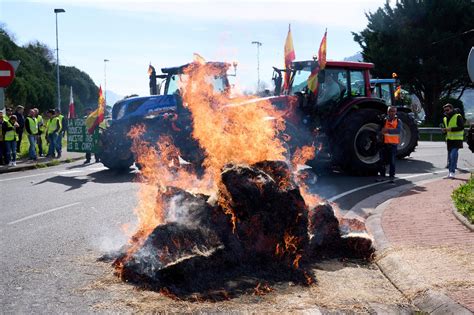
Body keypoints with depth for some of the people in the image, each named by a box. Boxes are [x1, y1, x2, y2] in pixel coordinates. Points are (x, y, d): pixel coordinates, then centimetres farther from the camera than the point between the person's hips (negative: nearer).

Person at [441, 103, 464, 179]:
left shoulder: (458, 116, -7)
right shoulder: (445, 119, 15)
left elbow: (461, 127, -15)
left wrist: (451, 129, -22)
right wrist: (444, 130, -1)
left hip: (457, 139, -7)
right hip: (449, 139, 7)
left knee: (453, 155, -18)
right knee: (450, 157, 10)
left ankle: (452, 172, -18)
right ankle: (450, 172, 17)